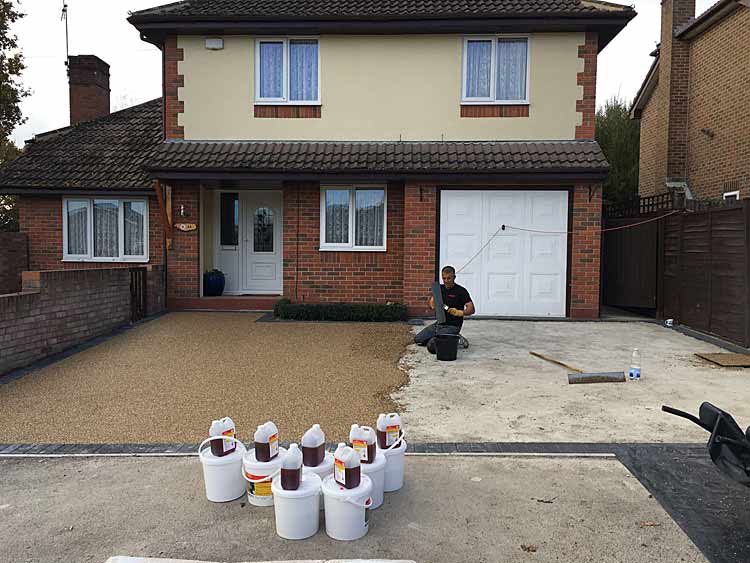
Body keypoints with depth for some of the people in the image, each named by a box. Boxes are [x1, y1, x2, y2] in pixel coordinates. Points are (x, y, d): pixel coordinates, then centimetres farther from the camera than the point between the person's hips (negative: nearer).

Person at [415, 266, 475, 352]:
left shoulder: (461, 291, -12)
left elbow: (471, 309, -19)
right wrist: (433, 305, -24)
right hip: (439, 323, 8)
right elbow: (431, 305, 1)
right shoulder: (440, 288, 8)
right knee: (418, 340, 10)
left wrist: (460, 312, -39)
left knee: (432, 346, -24)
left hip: (452, 326, -8)